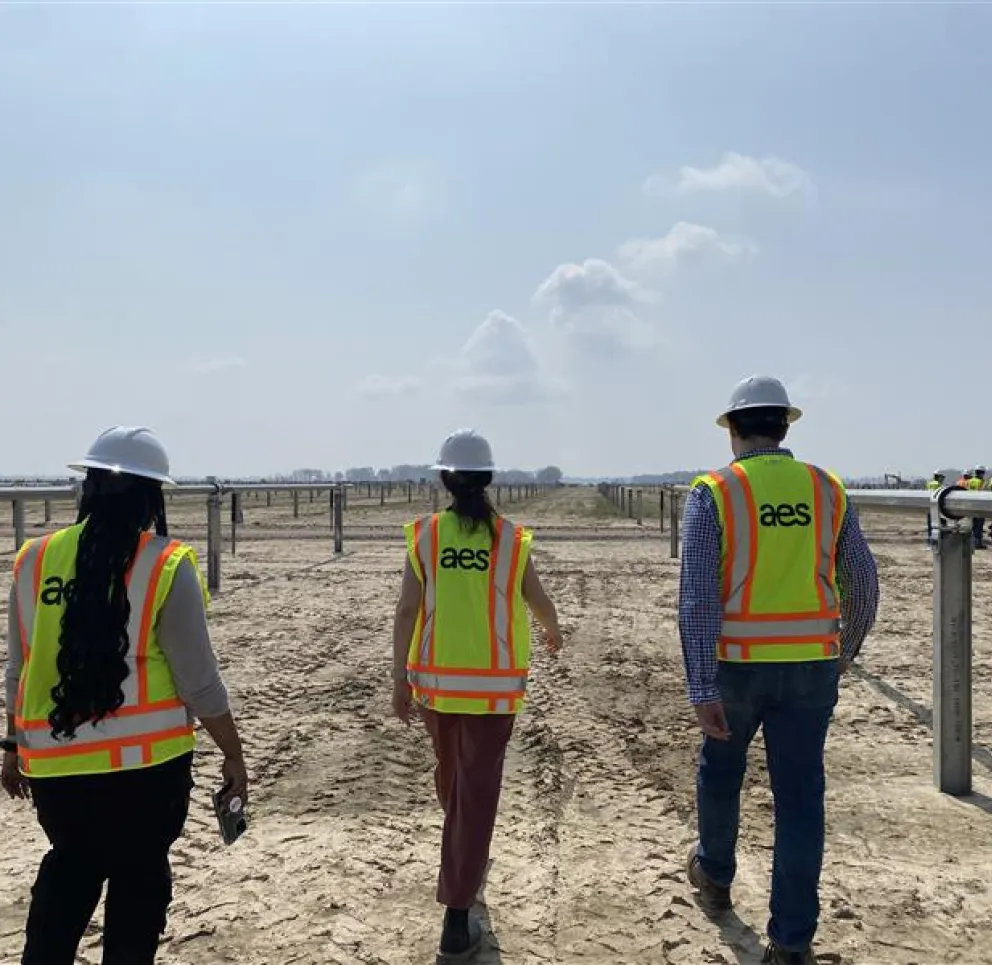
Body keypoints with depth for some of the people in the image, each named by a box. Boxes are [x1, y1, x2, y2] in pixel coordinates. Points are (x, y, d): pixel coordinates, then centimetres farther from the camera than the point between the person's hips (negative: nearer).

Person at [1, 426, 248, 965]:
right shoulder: (165, 567, -12)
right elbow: (198, 684, -10)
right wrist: (233, 755, 1)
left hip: (54, 763, 4)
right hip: (144, 762, -4)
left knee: (69, 869, 27)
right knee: (139, 882, 16)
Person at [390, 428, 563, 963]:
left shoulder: (424, 534, -4)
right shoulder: (511, 538, -3)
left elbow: (407, 610, -7)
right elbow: (538, 600, 10)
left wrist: (399, 680, 0)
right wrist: (554, 633, 32)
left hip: (435, 680, 2)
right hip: (492, 685, -2)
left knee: (451, 773, 24)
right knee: (476, 788, 1)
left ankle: (464, 862, 50)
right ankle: (457, 922, 1)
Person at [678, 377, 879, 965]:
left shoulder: (713, 493, -8)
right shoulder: (827, 489, 2)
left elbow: (698, 598, -16)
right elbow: (864, 582, 7)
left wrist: (701, 689, -15)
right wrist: (849, 646, 25)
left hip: (737, 664, -2)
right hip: (810, 666, 2)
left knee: (721, 771, 22)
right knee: (799, 796, 7)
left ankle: (716, 877, 44)